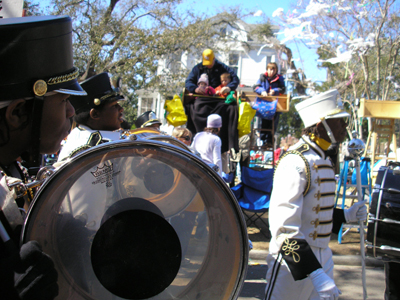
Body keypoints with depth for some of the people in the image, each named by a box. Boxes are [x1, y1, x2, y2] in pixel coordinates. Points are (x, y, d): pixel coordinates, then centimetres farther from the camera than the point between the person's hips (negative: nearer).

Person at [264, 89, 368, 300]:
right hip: (293, 262, -9)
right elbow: (284, 227, -28)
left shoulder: (323, 161, 11)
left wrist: (346, 216, 7)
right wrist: (315, 274, -33)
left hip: (322, 258, 9)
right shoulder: (296, 163, -20)